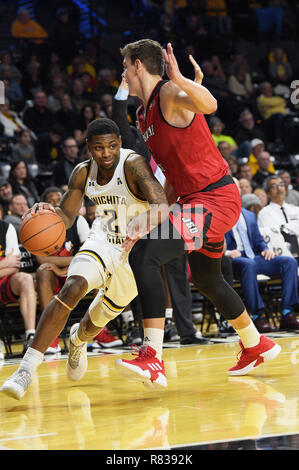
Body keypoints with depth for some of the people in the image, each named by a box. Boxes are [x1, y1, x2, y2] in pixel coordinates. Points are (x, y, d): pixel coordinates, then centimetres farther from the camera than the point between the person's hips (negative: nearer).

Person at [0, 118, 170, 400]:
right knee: (72, 288, -27)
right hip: (104, 241, 3)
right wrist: (47, 212, -24)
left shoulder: (133, 165, -26)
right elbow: (66, 216, 0)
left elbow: (162, 204, -37)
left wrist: (149, 218, -60)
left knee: (95, 324, 10)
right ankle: (26, 368, -28)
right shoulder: (83, 173, -8)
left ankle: (78, 339, 51)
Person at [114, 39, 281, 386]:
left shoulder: (169, 92, -13)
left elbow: (209, 105, -36)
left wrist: (180, 78, -52)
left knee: (144, 255, -25)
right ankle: (255, 345, 50)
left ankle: (152, 358, -28)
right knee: (206, 280, 27)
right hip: (196, 200, 11)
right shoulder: (144, 115, 16)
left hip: (216, 198, -11)